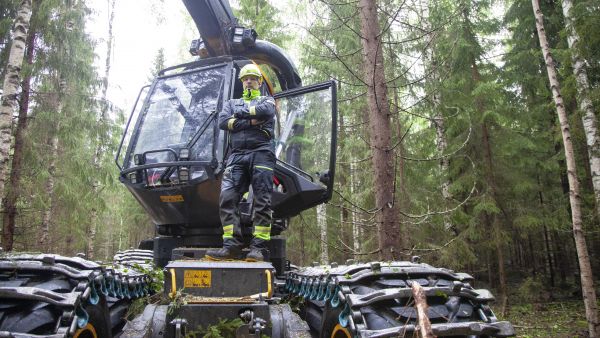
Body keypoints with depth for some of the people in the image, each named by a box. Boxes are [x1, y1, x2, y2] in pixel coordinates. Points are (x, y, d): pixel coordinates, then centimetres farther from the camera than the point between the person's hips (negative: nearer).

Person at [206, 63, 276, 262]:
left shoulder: (266, 101, 21)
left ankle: (258, 247, -11)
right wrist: (251, 122, -4)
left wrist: (241, 113, 3)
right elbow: (223, 122, 6)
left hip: (261, 153, -2)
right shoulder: (232, 103, 28)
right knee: (227, 197, -14)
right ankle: (232, 245, -15)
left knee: (262, 201, -10)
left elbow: (266, 111, -7)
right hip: (237, 155, 3)